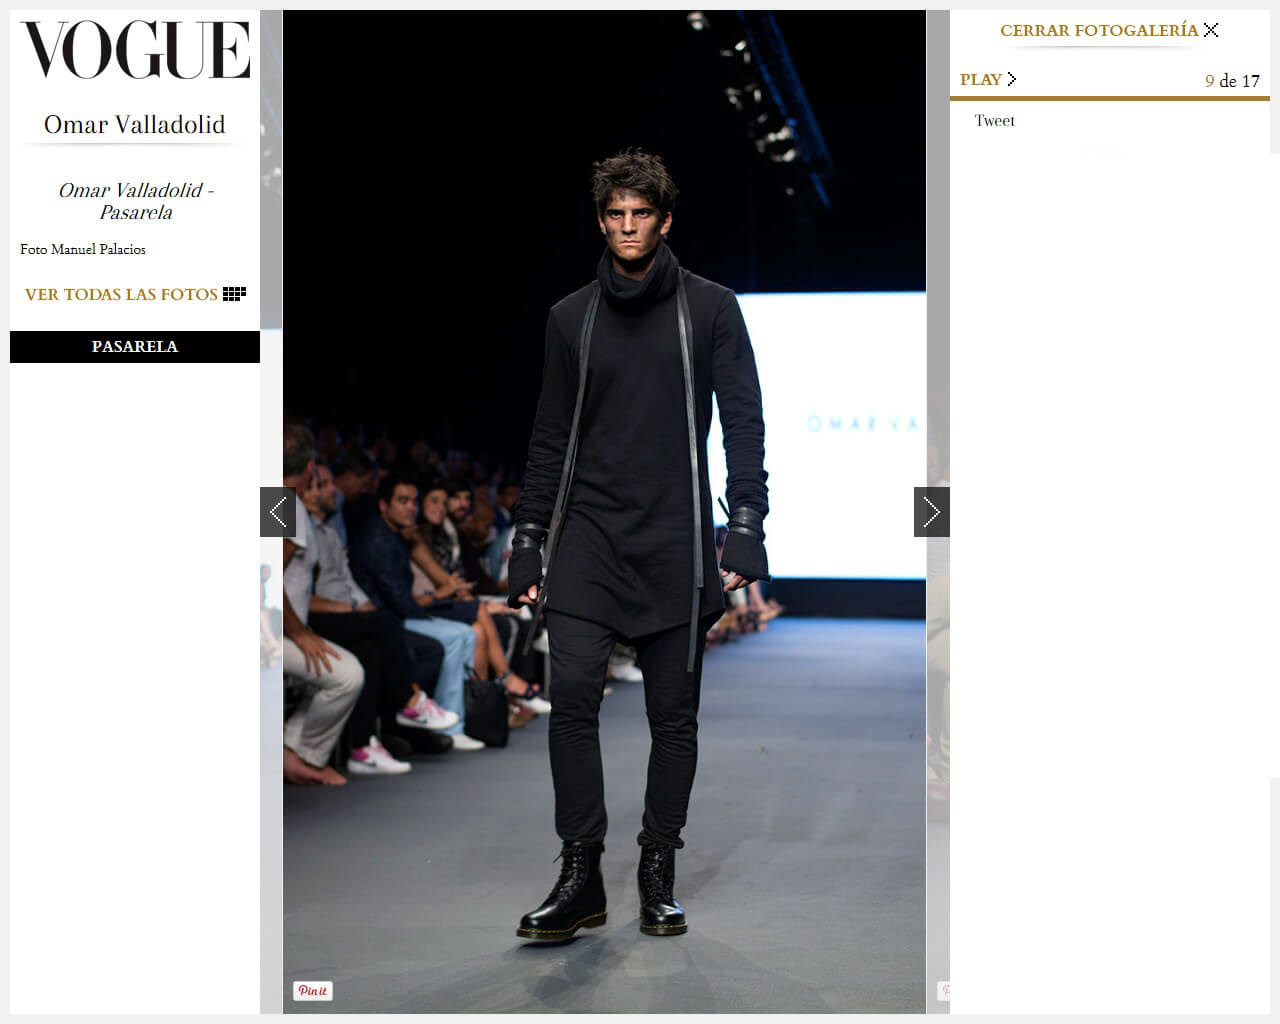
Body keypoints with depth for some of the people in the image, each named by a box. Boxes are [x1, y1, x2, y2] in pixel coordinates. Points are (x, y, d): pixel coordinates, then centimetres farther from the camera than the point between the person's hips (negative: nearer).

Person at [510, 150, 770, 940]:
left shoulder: (710, 309, 4)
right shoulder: (572, 317, 11)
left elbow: (744, 422, 1)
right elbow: (551, 437, 14)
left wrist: (746, 532, -8)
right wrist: (528, 542, 9)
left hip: (676, 543, -1)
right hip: (588, 534, 1)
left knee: (674, 713, 3)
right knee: (572, 693, -12)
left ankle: (659, 875, 14)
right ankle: (581, 876, -5)